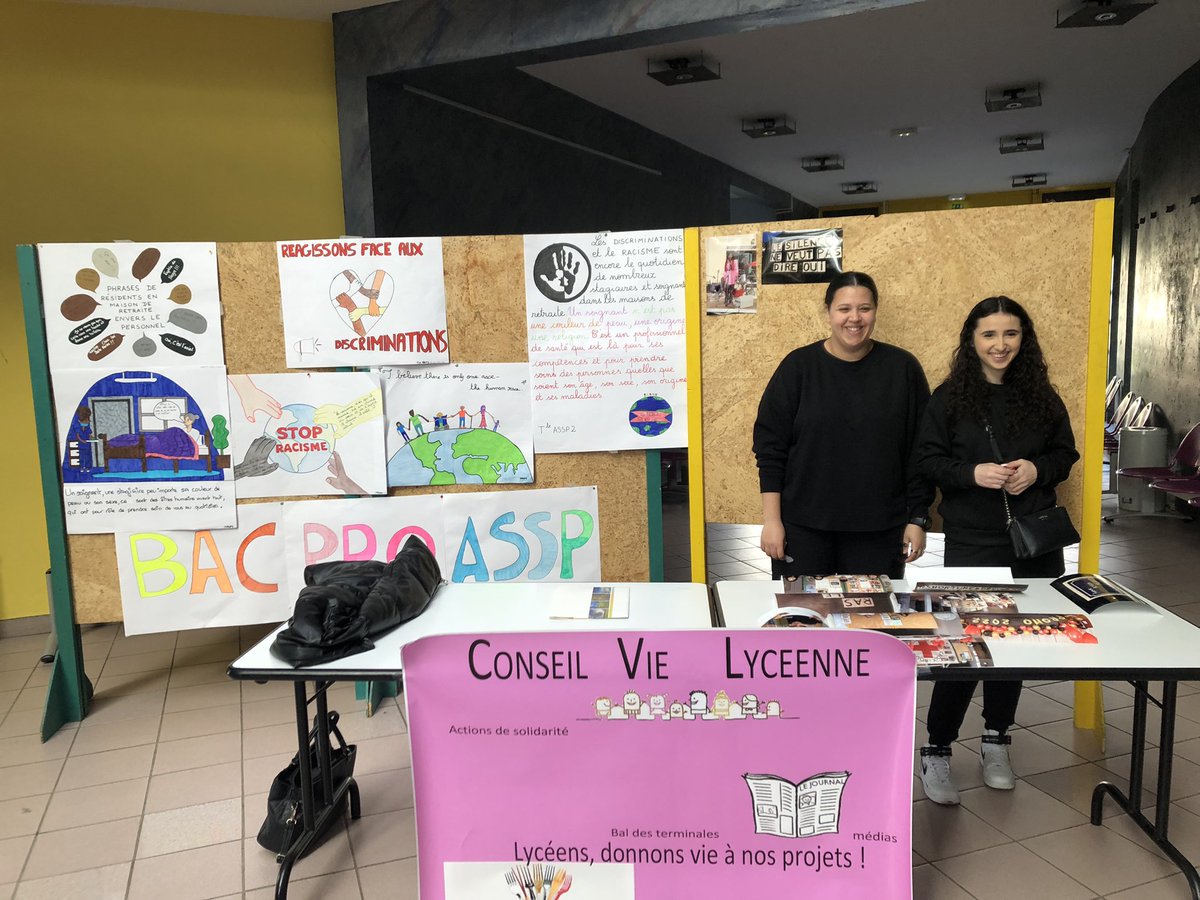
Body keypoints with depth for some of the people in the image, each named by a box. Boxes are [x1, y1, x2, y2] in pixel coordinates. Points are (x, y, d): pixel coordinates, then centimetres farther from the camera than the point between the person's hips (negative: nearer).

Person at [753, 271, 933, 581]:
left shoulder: (903, 368, 1)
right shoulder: (798, 366, -1)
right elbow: (770, 445, -1)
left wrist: (917, 519, 1)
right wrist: (771, 519, -6)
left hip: (880, 531, 1)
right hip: (803, 529, 0)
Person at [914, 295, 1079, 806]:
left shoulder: (1041, 396, 5)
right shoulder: (950, 397, -3)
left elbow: (1065, 453, 12)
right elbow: (927, 460, -4)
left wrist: (1038, 469, -9)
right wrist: (973, 473, -20)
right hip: (972, 541, -4)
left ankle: (996, 743, 31)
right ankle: (936, 753, 11)